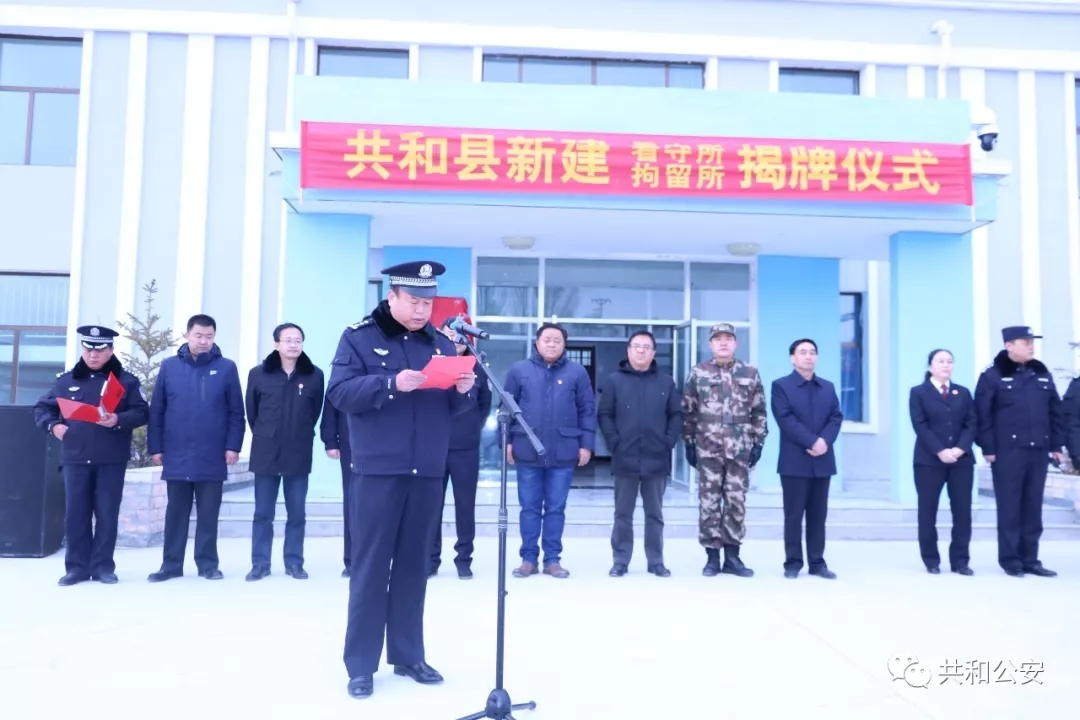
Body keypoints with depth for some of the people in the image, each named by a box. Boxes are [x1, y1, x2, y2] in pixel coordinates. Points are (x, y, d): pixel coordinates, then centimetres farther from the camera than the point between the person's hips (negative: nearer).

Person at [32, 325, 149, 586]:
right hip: (75, 457, 2)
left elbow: (142, 413, -3)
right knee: (75, 514, 5)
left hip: (112, 459, -2)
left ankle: (103, 566, 12)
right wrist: (53, 425, -3)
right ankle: (77, 567, 14)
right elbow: (41, 408, 16)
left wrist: (119, 420, -21)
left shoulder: (126, 380, 3)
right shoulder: (66, 380, 10)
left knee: (107, 514, 2)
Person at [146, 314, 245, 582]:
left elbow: (236, 412, 1)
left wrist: (233, 445, -6)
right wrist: (155, 447, 1)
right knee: (176, 513, 10)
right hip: (176, 456, 1)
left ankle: (208, 563, 16)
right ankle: (171, 564, 20)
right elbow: (156, 411, 6)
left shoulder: (226, 368, 1)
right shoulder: (169, 366, 5)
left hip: (212, 457, -1)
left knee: (208, 514, 7)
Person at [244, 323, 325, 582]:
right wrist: (265, 436, 13)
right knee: (262, 513, 7)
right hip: (266, 453, 0)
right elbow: (251, 411, 9)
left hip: (299, 455, 0)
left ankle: (294, 562, 16)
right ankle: (260, 563, 15)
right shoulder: (259, 373, -2)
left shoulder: (314, 375, -3)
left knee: (297, 513, 6)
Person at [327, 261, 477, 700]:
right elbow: (339, 393, -11)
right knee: (370, 566, 0)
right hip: (377, 471, -4)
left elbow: (455, 410, 12)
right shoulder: (359, 336, 0)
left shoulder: (441, 344, 12)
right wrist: (391, 384, -23)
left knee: (413, 565, 11)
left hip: (427, 473, 4)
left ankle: (408, 655, 23)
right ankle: (361, 665, 12)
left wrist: (463, 391, -10)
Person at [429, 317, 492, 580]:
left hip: (466, 447, 0)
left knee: (465, 504, 7)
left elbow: (486, 402, 12)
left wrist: (475, 427, 6)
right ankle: (431, 558, 16)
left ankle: (464, 559, 17)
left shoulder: (476, 364, 3)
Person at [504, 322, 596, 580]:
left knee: (556, 509, 8)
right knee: (529, 508, 8)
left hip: (563, 453, 0)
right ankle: (529, 558, 17)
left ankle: (552, 559, 17)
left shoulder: (577, 372, 3)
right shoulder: (519, 370, 3)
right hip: (527, 452, 0)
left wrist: (586, 444, -2)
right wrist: (507, 441, 0)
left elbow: (587, 410, 3)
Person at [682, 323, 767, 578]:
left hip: (740, 450, 1)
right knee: (709, 503, 2)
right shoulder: (698, 373, 3)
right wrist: (689, 443, 1)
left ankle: (732, 556, 16)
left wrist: (758, 443, 2)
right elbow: (688, 412, 5)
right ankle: (712, 557, 11)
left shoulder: (750, 373, 6)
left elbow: (759, 412, 8)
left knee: (736, 503, 5)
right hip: (707, 449, -1)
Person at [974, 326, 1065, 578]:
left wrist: (1056, 444, 9)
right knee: (1010, 507, 0)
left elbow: (1055, 411, 15)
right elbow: (982, 414, -8)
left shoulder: (1043, 374, 12)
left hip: (1039, 451, 5)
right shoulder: (992, 375, -5)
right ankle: (1010, 560, 9)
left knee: (1033, 507, 9)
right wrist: (988, 448, -11)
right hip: (1007, 451, -5)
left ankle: (1030, 559, 18)